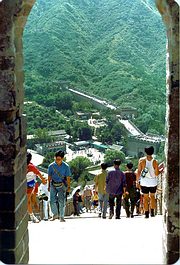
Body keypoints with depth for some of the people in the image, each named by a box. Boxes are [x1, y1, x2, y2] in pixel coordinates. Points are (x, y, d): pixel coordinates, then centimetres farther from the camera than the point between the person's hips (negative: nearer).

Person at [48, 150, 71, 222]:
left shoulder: (66, 166, -9)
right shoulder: (51, 166, -6)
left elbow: (68, 177, -1)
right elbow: (49, 176, 6)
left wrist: (68, 186, 0)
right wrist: (49, 186, 10)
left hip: (62, 185, -2)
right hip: (53, 184, 2)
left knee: (61, 201, -5)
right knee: (52, 200, -2)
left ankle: (62, 217, 7)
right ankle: (55, 214, 18)